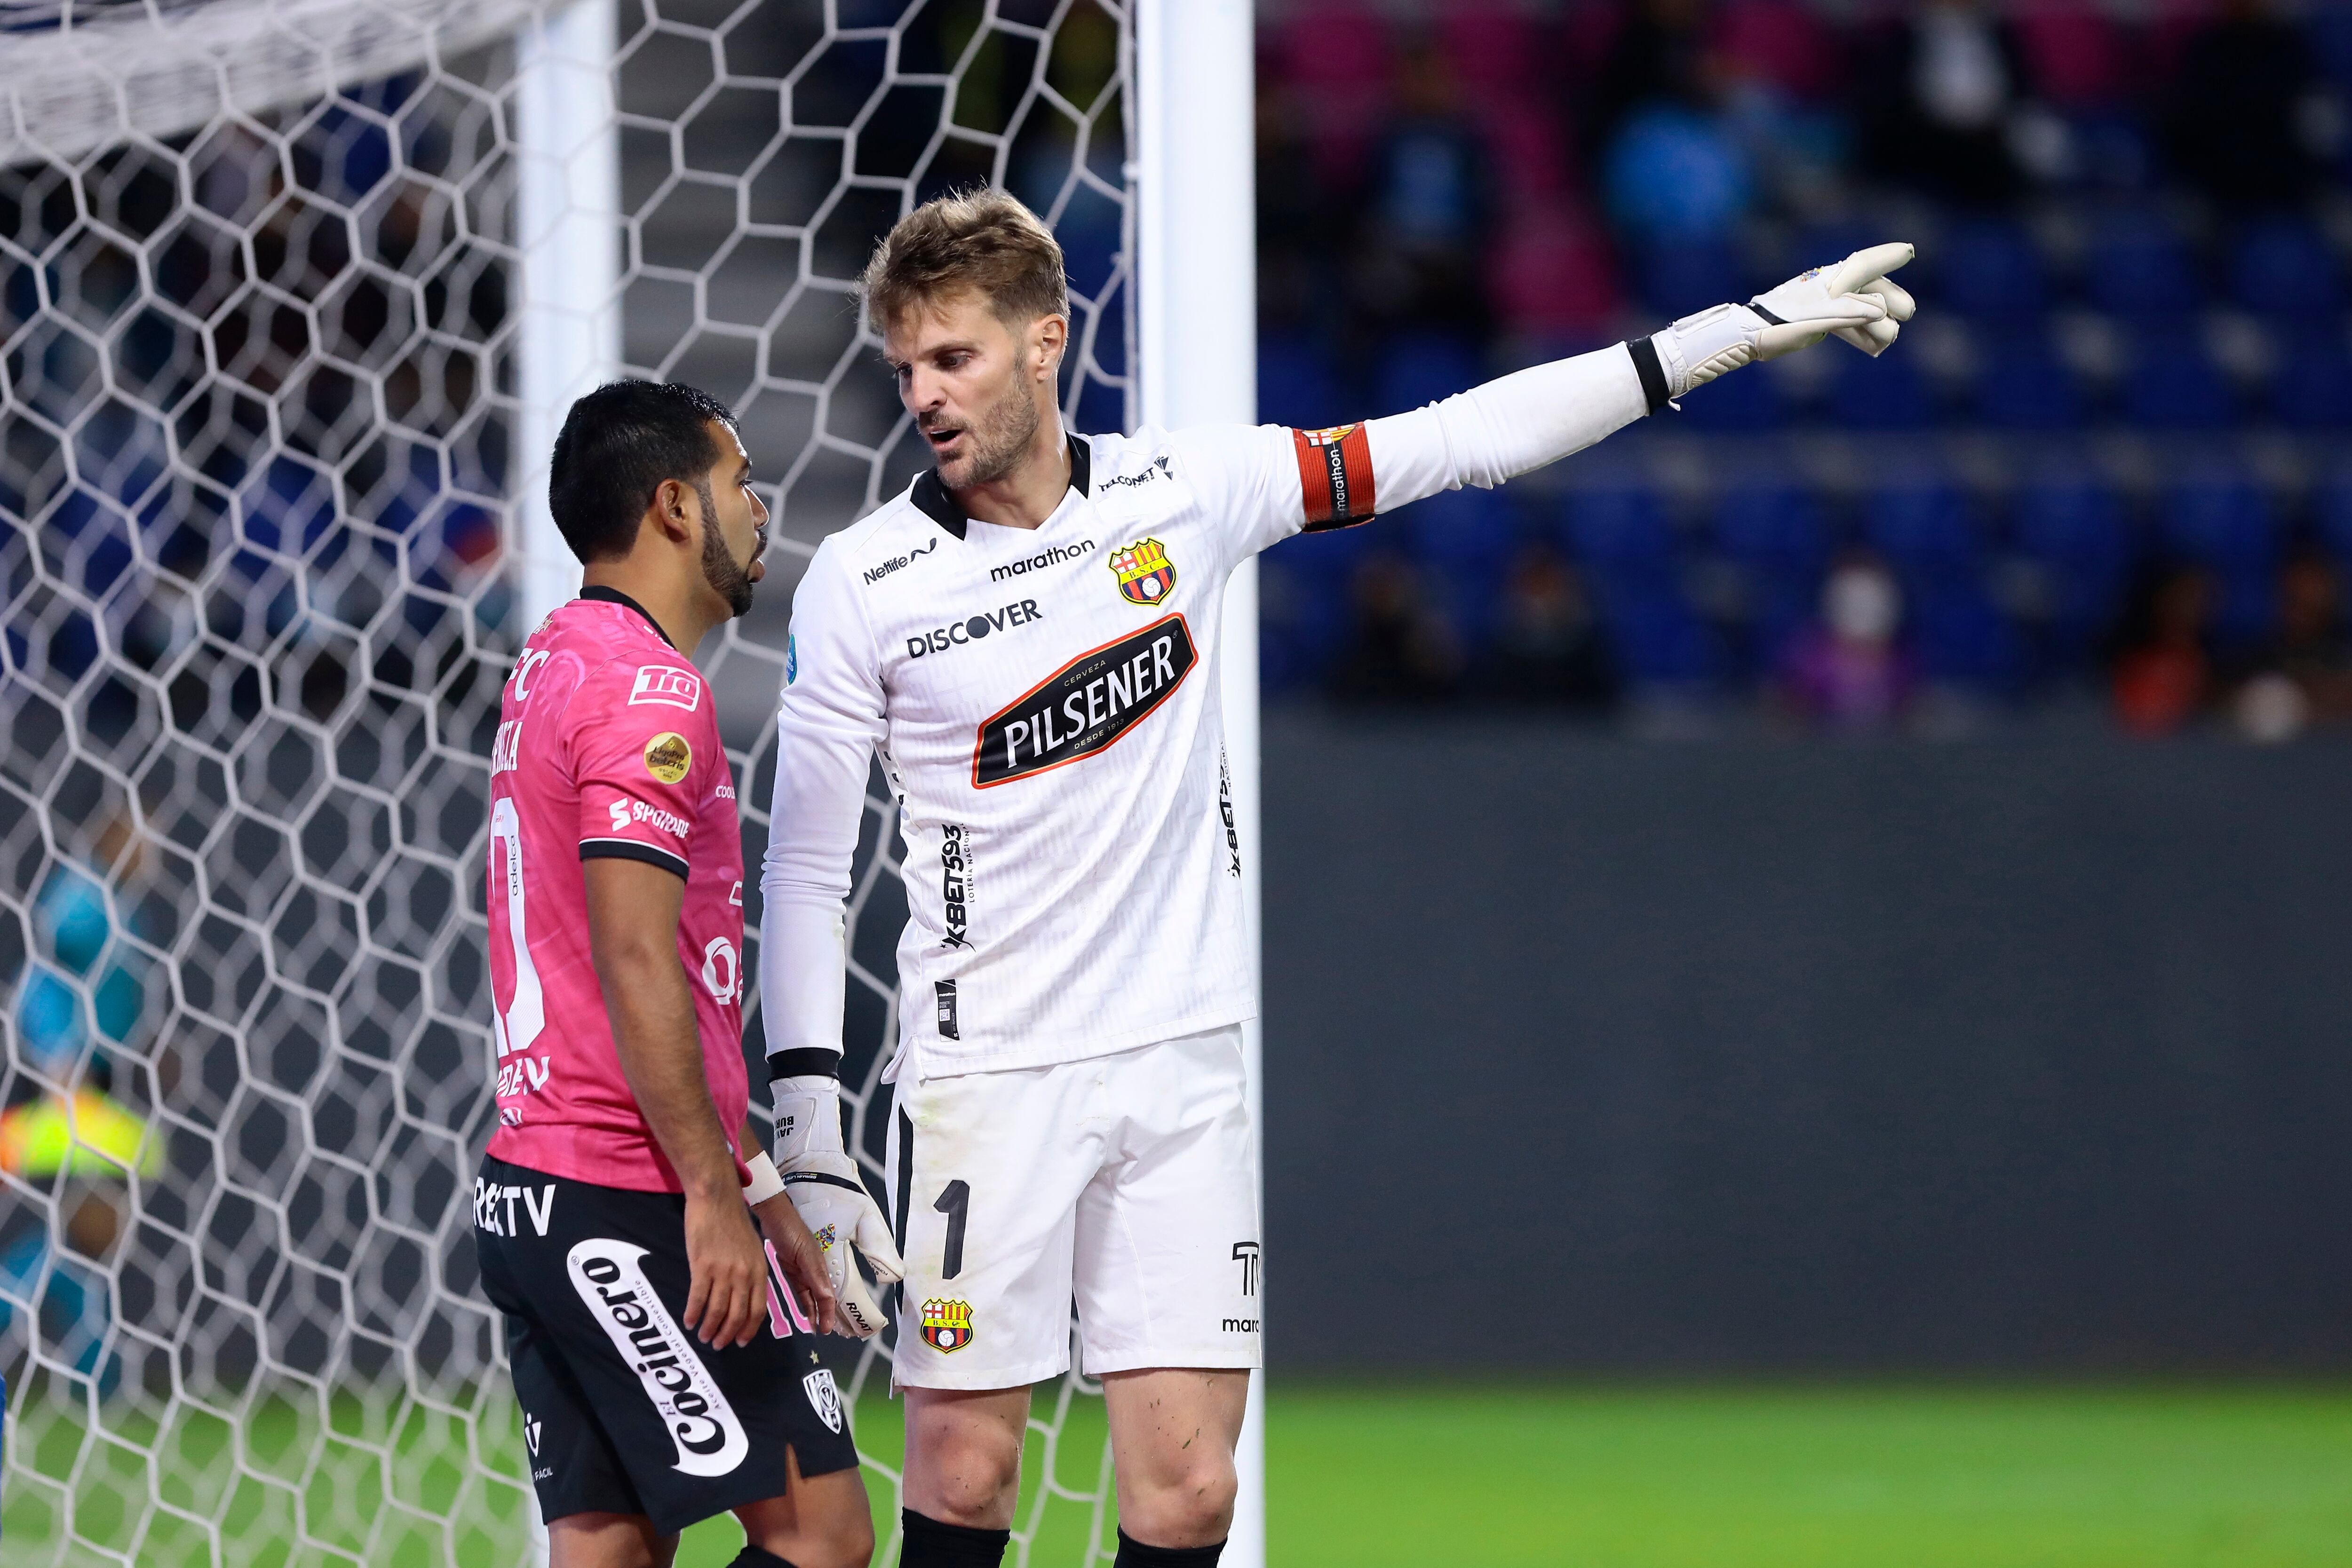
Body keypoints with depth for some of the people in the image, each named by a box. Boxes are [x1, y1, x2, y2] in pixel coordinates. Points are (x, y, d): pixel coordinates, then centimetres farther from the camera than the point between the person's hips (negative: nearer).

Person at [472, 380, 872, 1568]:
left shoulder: (554, 666, 19)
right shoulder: (648, 689, -12)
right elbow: (636, 964, -20)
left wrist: (757, 1186, 24)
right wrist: (715, 1194, -19)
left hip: (527, 1197, 10)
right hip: (629, 1203, -10)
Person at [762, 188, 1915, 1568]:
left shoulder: (1183, 493, 2)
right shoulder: (863, 585, -4)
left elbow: (1465, 441, 6)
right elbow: (806, 868, -1)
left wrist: (1747, 329, 5)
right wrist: (810, 1140, -8)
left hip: (1184, 1068, 2)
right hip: (985, 1082, -2)